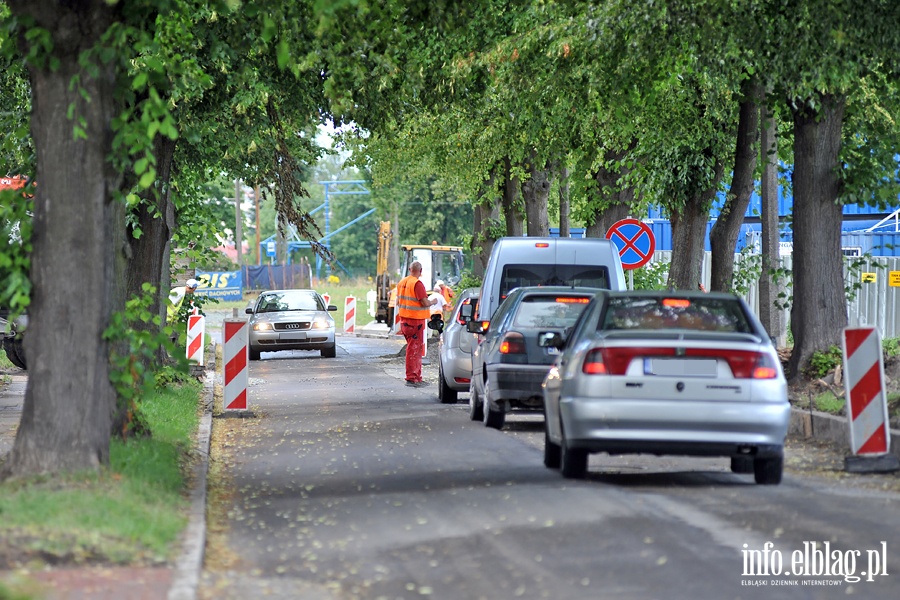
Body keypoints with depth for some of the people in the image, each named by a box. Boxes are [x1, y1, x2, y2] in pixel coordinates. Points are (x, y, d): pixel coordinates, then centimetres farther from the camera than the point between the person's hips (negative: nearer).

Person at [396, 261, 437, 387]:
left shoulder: (402, 282, 10)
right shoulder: (417, 284, -17)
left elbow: (398, 302, 19)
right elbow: (425, 303, -19)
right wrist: (433, 301, -1)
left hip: (404, 319, 9)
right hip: (416, 321, -9)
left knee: (417, 349, 17)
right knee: (414, 349, -4)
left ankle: (417, 377, 22)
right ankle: (411, 379, -3)